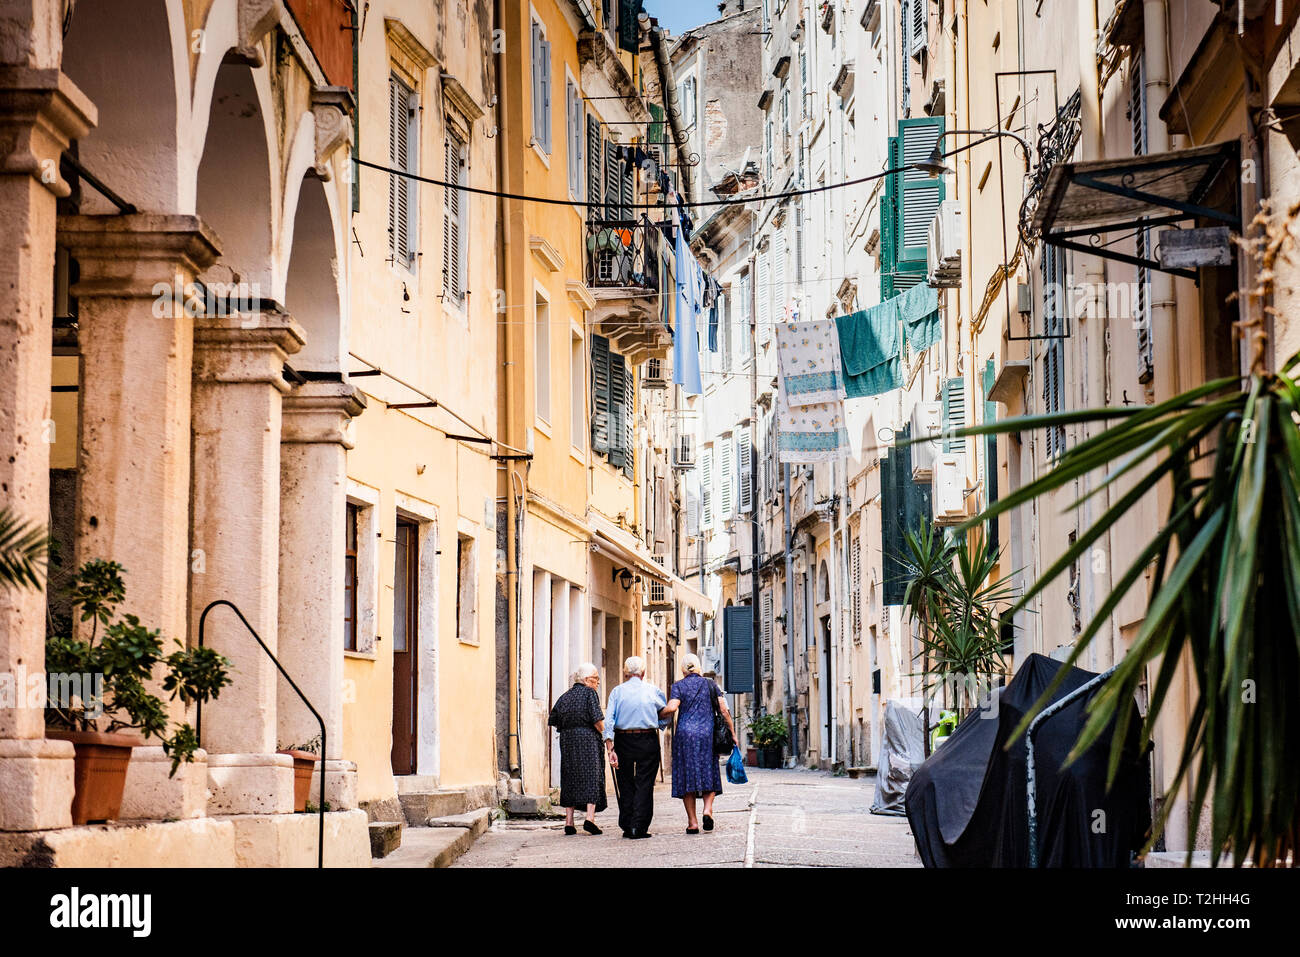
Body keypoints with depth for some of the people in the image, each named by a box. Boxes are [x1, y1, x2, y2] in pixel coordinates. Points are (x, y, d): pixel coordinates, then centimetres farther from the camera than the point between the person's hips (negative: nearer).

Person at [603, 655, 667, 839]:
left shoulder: (617, 692, 2)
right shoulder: (653, 691, 3)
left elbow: (609, 722, -6)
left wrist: (610, 749, -8)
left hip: (623, 741, 1)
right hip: (647, 741, -1)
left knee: (625, 785, 10)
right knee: (644, 785, 1)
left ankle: (627, 827, 11)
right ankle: (639, 827, -6)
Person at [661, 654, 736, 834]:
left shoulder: (679, 686, 3)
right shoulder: (710, 684, 10)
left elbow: (672, 707, -13)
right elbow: (724, 710, 4)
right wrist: (732, 732, 9)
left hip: (685, 733, -1)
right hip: (707, 734, 1)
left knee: (687, 778, 2)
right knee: (709, 775, 10)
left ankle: (692, 822, -1)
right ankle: (708, 809, -13)